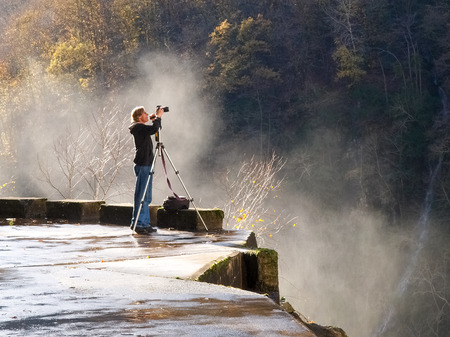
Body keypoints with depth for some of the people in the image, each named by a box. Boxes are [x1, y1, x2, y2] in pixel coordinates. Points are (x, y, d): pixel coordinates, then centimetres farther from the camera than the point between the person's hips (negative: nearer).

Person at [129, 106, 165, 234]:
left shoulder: (142, 127, 18)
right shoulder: (138, 127, -11)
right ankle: (137, 223, -7)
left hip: (147, 164, 10)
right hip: (142, 164, -10)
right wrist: (158, 117, -12)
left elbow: (154, 129, 31)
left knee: (147, 198, 11)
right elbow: (153, 129, -25)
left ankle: (145, 223, 15)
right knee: (141, 196, -9)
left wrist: (157, 118, 16)